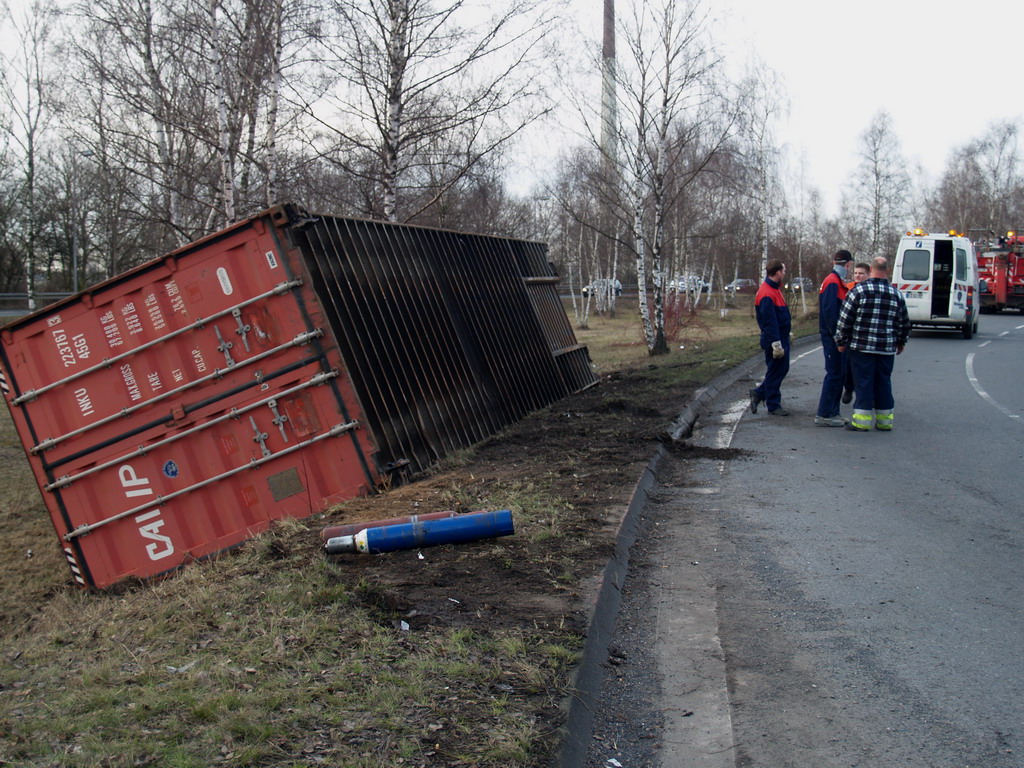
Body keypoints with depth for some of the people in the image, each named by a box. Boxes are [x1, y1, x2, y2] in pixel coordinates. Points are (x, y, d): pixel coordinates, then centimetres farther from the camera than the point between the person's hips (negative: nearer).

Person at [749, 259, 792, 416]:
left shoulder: (775, 288, 12)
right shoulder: (767, 294, -21)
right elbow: (770, 322, -24)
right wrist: (776, 344, -24)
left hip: (782, 337, 10)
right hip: (775, 339, -10)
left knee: (782, 369, 17)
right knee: (775, 372, 0)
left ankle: (759, 393, 25)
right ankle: (773, 406, 10)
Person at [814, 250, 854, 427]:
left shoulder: (838, 282, 17)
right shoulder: (832, 282, -15)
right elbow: (829, 312, -23)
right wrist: (837, 336, -23)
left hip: (837, 336, 10)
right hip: (832, 336, -10)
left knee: (839, 374, 14)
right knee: (834, 374, -7)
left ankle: (832, 412, 20)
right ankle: (824, 415, -3)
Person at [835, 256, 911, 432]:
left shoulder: (859, 290, -6)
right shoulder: (897, 294, 5)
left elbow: (845, 319, -7)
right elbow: (904, 323, 14)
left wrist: (841, 341, 3)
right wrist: (901, 343, 28)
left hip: (862, 346, -3)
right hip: (887, 349, 3)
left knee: (863, 382, 2)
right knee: (883, 383, 12)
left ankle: (862, 420, 2)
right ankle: (884, 420, 17)